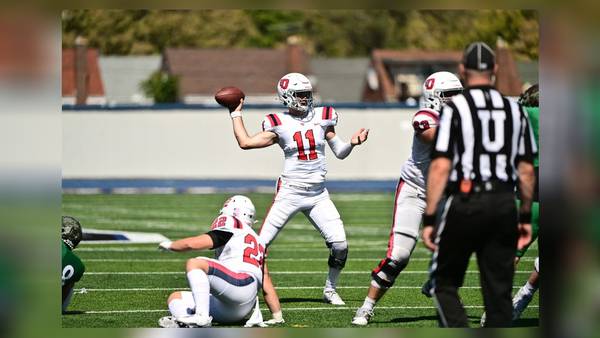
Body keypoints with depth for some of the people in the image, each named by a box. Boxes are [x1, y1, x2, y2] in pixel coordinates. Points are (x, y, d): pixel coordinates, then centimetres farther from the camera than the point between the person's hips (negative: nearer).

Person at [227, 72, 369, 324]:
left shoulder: (322, 118, 6)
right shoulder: (279, 124, -1)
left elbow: (340, 153, 13)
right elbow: (245, 142, -4)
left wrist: (352, 143, -7)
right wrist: (236, 113, 2)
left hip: (318, 194, 2)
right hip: (290, 192, -2)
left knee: (340, 244, -8)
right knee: (260, 244, -7)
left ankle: (330, 289, 15)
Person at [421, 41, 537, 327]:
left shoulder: (455, 108, -4)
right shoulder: (515, 110, 9)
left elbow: (440, 167, -10)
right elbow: (526, 169, 10)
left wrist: (429, 218, -9)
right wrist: (526, 216, 19)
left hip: (466, 201, -4)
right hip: (505, 205, 4)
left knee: (444, 282, 8)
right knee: (499, 292, 8)